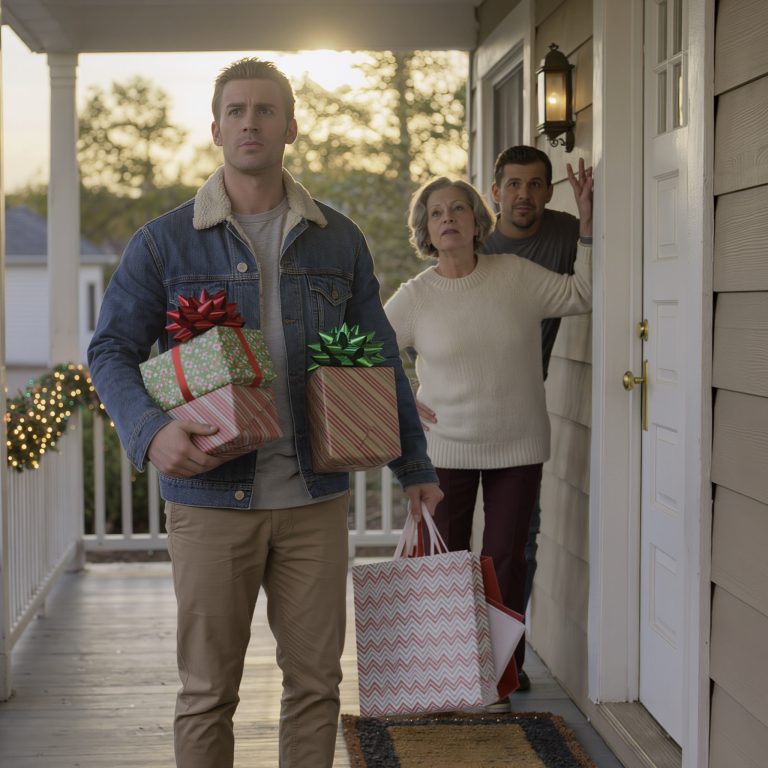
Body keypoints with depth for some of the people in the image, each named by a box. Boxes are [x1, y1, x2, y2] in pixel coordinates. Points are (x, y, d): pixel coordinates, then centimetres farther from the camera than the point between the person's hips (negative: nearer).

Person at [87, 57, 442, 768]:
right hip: (212, 500, -2)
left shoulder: (339, 241, 8)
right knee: (208, 690, 6)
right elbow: (112, 350, 0)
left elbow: (379, 358, 13)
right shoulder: (164, 243, 1)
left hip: (314, 498, 2)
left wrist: (415, 466, 13)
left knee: (315, 680, 9)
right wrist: (151, 431, -19)